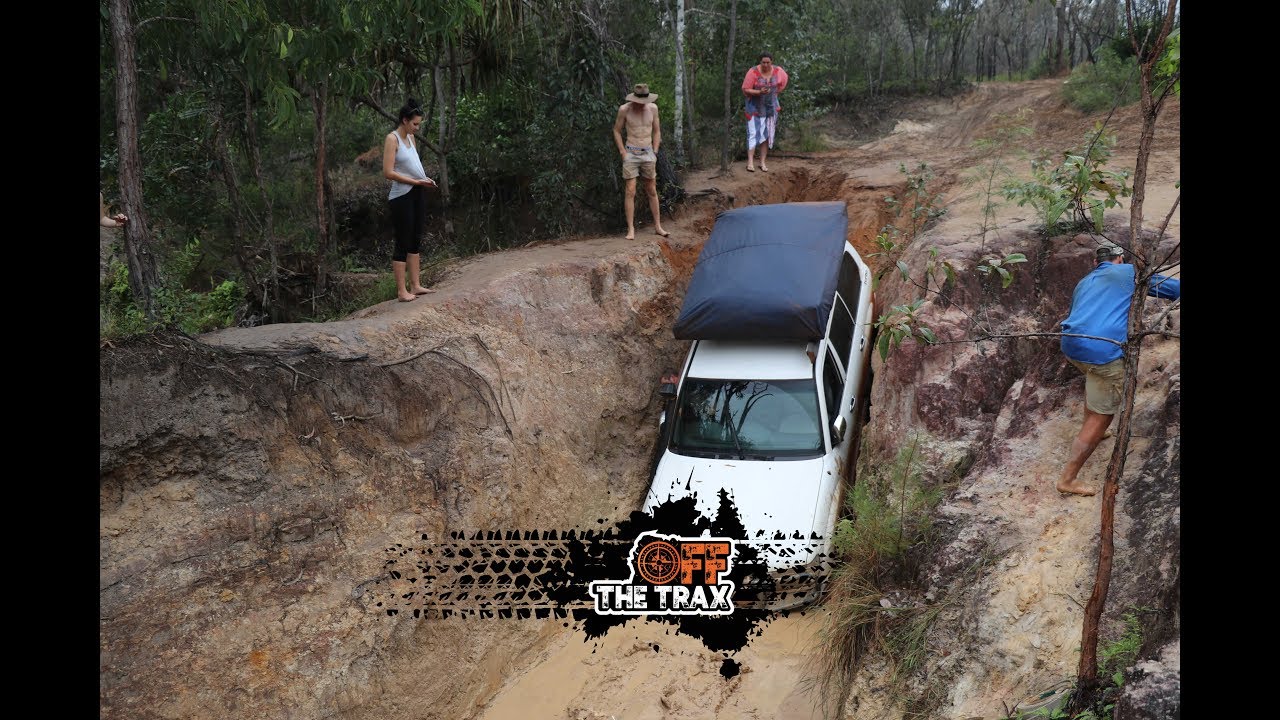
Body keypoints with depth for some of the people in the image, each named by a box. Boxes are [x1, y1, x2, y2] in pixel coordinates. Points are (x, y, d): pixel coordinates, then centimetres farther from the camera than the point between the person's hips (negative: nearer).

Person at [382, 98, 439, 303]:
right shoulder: (392, 139, -11)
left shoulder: (411, 138, 13)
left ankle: (415, 285, 18)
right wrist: (416, 181, -19)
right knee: (403, 243, -4)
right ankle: (402, 290, 2)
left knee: (415, 240, 11)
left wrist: (425, 178, 2)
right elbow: (388, 172, -18)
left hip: (417, 194, 9)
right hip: (402, 196, -8)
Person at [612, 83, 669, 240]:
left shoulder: (653, 108, 1)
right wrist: (623, 153, -3)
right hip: (631, 153, -3)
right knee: (630, 191, -7)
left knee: (652, 191, 10)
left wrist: (655, 152, 6)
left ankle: (658, 226, 18)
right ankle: (631, 229, -4)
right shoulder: (624, 109, -8)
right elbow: (616, 131, 2)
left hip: (648, 153, 3)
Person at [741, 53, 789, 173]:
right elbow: (745, 90, -16)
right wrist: (759, 92, -30)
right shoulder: (753, 72, -18)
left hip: (770, 108, 4)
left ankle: (762, 162, 10)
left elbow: (784, 79, 16)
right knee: (753, 133, -10)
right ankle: (750, 162, -11)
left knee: (767, 135, 5)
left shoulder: (778, 71, -7)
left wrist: (775, 92, 9)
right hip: (755, 107, -4)